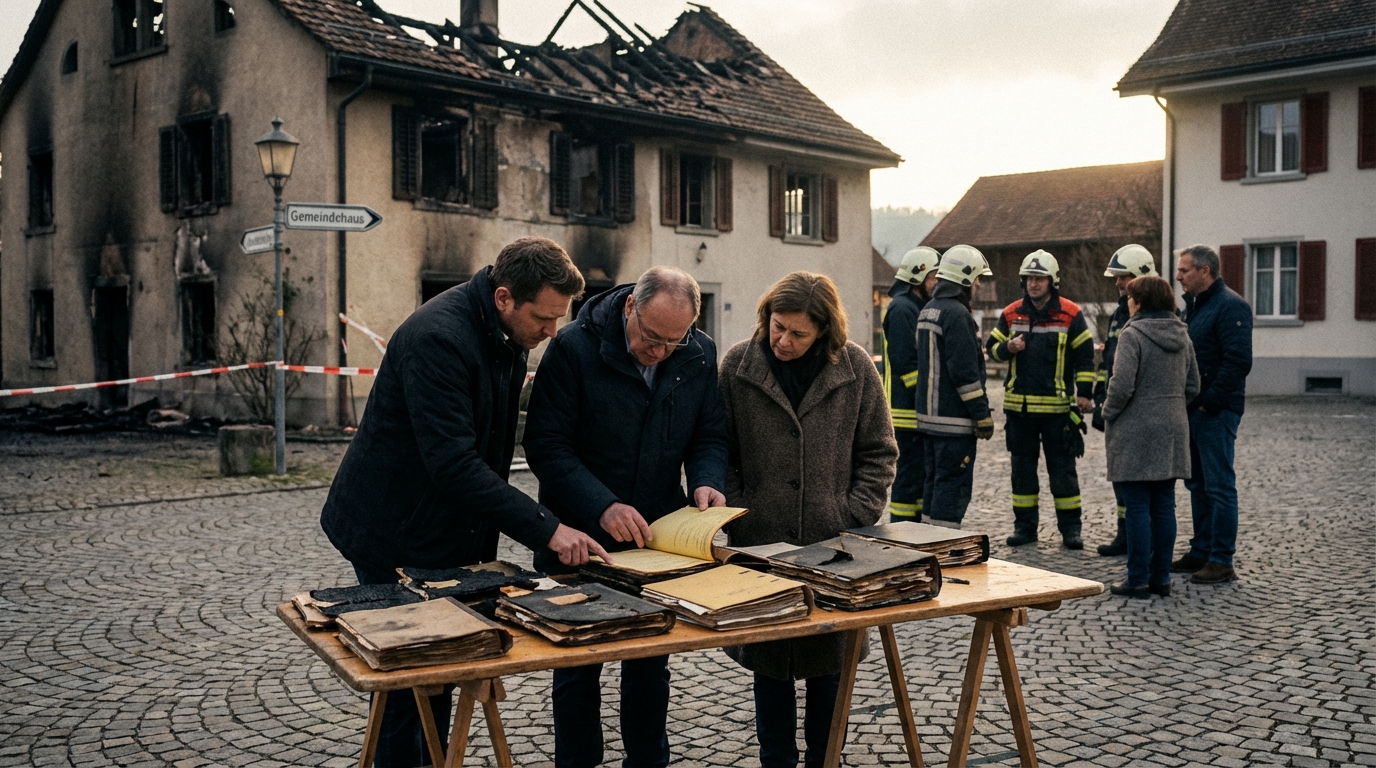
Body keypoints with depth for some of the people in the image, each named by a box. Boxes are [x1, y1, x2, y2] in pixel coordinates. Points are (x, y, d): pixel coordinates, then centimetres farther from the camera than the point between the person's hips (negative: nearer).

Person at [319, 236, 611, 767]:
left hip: (451, 532, 8)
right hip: (396, 534, -8)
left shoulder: (508, 338, 1)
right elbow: (453, 463, -33)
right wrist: (545, 529, -33)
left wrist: (485, 535, 12)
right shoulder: (437, 338, -27)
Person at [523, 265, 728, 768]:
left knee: (651, 665, 14)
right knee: (577, 667, 8)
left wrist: (707, 482, -15)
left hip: (658, 538, 4)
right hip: (580, 538, -3)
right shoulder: (574, 347, -16)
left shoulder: (700, 356, -2)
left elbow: (709, 435, 7)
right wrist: (603, 506, -28)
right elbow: (546, 444, -17)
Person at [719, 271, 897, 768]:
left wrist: (854, 519, -5)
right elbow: (723, 452, 1)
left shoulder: (855, 367, -3)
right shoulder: (737, 366, -3)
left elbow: (878, 453, 3)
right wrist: (737, 518, -8)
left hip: (834, 544, 0)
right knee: (768, 657, 10)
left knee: (829, 660, 11)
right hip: (762, 541, 0)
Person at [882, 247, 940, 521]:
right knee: (909, 476, -6)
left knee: (922, 474, 14)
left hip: (919, 411, 10)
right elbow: (905, 362, -21)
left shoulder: (917, 307, 18)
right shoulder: (902, 309, -14)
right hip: (908, 410, -10)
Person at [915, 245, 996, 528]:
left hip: (929, 415, 10)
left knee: (934, 480, 15)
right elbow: (965, 372, -20)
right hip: (955, 419, -10)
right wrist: (983, 415, -15)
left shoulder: (927, 311, 14)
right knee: (954, 485, -5)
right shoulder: (956, 314, -16)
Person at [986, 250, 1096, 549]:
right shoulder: (1011, 314, 6)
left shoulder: (1070, 314, -1)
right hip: (1019, 404, 3)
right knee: (1022, 468, 9)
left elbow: (1085, 356, 2)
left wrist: (1084, 393, -5)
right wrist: (1008, 348, -10)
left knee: (1062, 468, 3)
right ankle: (1024, 526, 18)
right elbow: (992, 347, 12)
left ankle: (1070, 528, 10)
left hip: (1057, 406, -3)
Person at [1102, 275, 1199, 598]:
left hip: (1136, 432, -7)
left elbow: (1122, 386, -20)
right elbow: (1192, 385, 13)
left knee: (1137, 508, -2)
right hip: (1172, 431, 7)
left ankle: (1138, 579, 2)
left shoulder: (1132, 334, -13)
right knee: (1164, 506, 10)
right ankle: (1161, 577, 17)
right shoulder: (1182, 335, 10)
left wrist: (1108, 413, -4)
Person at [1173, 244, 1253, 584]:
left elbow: (1238, 362, -21)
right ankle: (1201, 552, 24)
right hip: (1193, 411, 10)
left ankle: (1222, 562, 1)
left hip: (1216, 413, -10)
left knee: (1219, 486, -4)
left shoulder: (1230, 306, -13)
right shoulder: (1193, 305, 16)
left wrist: (1209, 403, -20)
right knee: (1198, 484, 15)